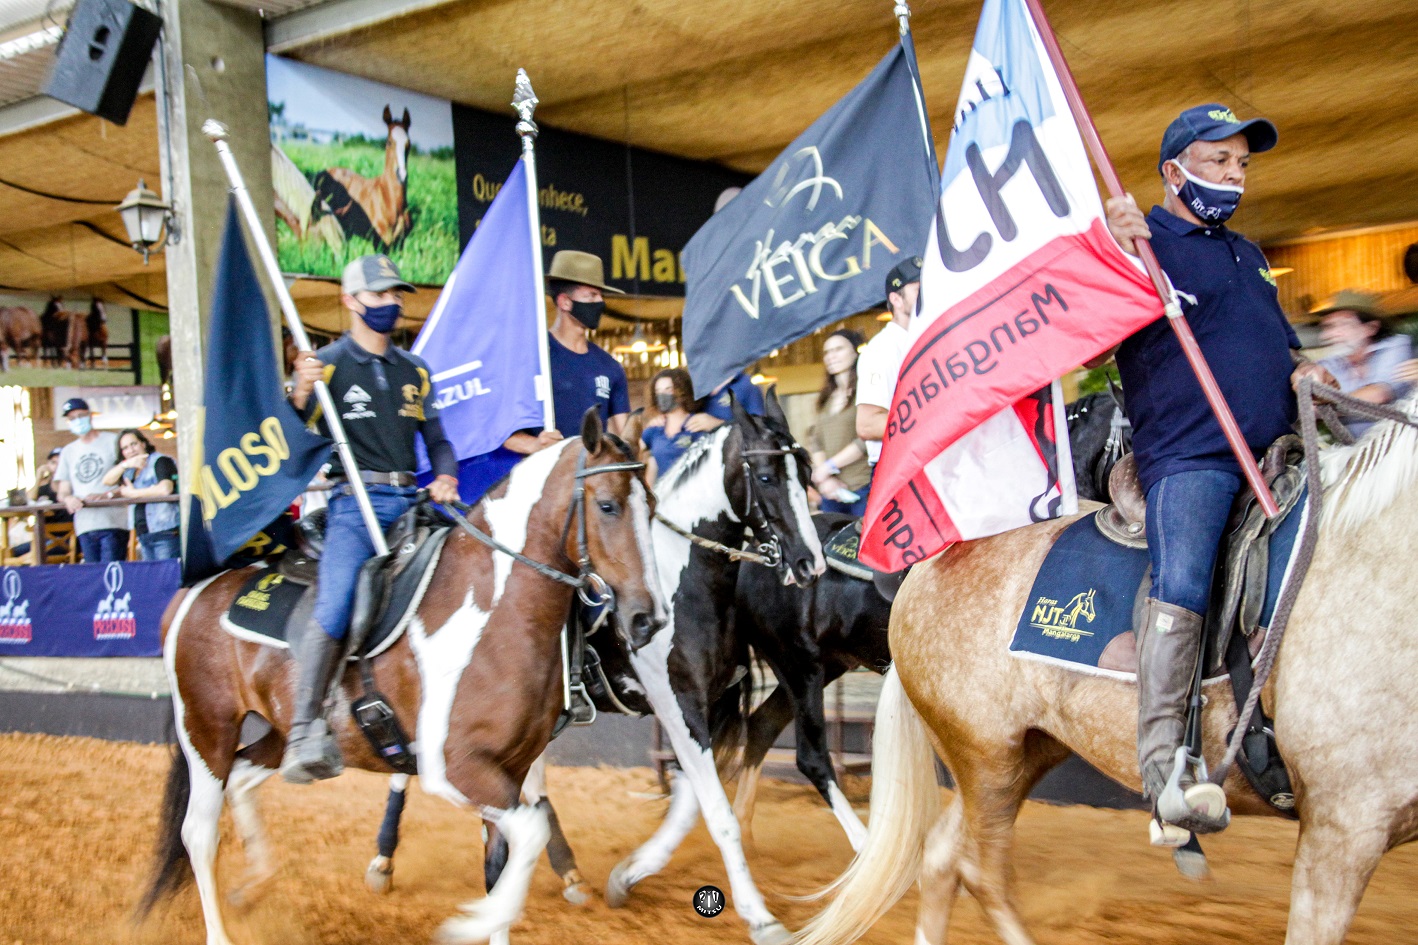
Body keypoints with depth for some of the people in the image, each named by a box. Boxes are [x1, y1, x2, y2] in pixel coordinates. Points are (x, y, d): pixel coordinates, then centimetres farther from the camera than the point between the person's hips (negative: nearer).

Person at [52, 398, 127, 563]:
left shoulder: (113, 441, 6)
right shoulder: (67, 452, 21)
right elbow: (62, 492, 19)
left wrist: (106, 495, -16)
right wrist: (68, 498, -6)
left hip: (113, 524, -5)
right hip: (84, 526, 5)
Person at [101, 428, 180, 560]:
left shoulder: (161, 461, -4)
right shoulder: (130, 470, 20)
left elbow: (165, 489, -20)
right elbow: (107, 481, 8)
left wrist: (133, 493, -7)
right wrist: (125, 465, -9)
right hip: (144, 535, 8)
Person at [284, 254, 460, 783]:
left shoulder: (414, 371, 20)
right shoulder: (326, 364, 5)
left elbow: (437, 441, 22)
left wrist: (445, 478, 1)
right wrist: (301, 395, -23)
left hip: (411, 503, 5)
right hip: (355, 504, -5)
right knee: (335, 610, -24)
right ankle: (306, 733, -17)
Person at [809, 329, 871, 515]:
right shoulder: (826, 398, 19)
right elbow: (815, 441, 13)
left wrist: (830, 466, -8)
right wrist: (825, 479, -4)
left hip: (863, 487, -6)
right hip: (831, 492, 6)